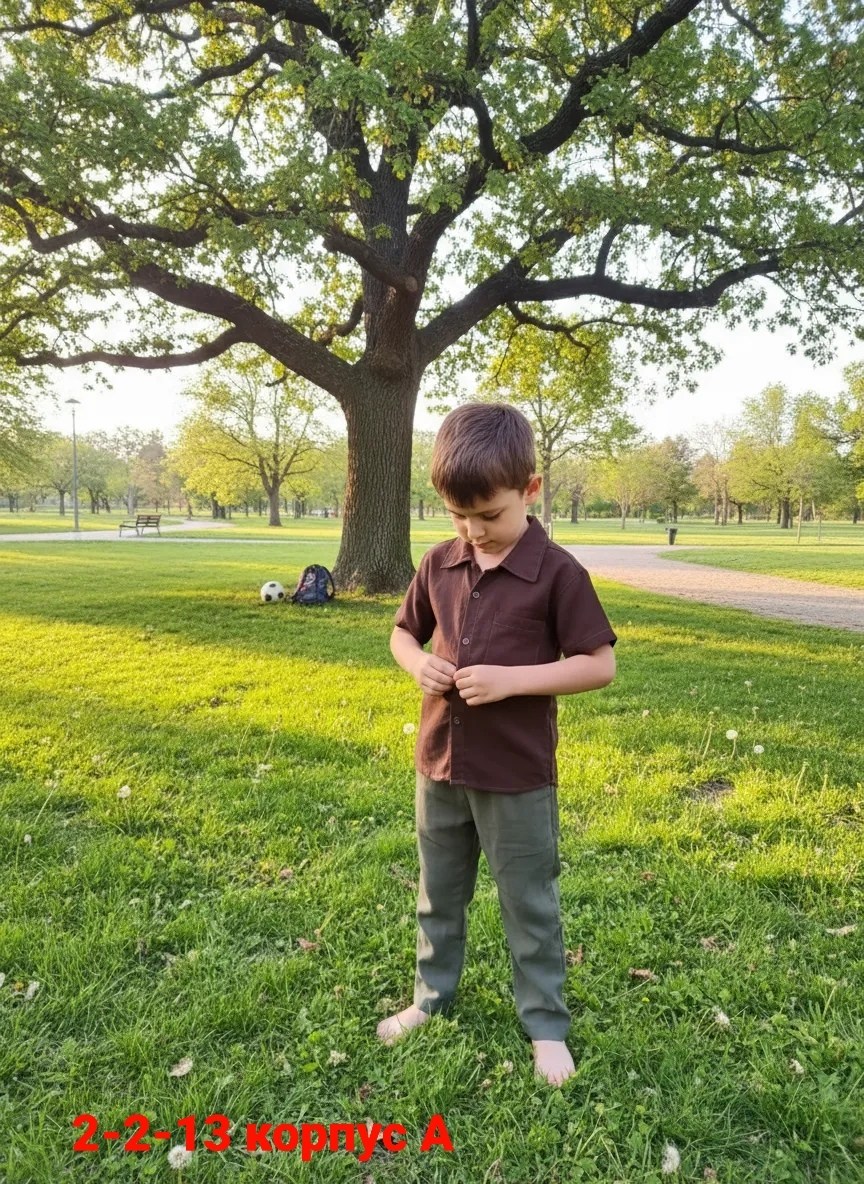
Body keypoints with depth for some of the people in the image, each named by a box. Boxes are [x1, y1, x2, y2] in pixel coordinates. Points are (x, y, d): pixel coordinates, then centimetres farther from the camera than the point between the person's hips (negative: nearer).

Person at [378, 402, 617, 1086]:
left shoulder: (557, 572, -15)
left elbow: (601, 665, -14)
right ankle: (432, 997, 44)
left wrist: (512, 679, -24)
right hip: (440, 765, 5)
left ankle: (547, 1024, 34)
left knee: (530, 904, 13)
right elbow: (404, 631, 13)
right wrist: (418, 664, -10)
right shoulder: (440, 563, 0)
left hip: (518, 776, -5)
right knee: (438, 895, 22)